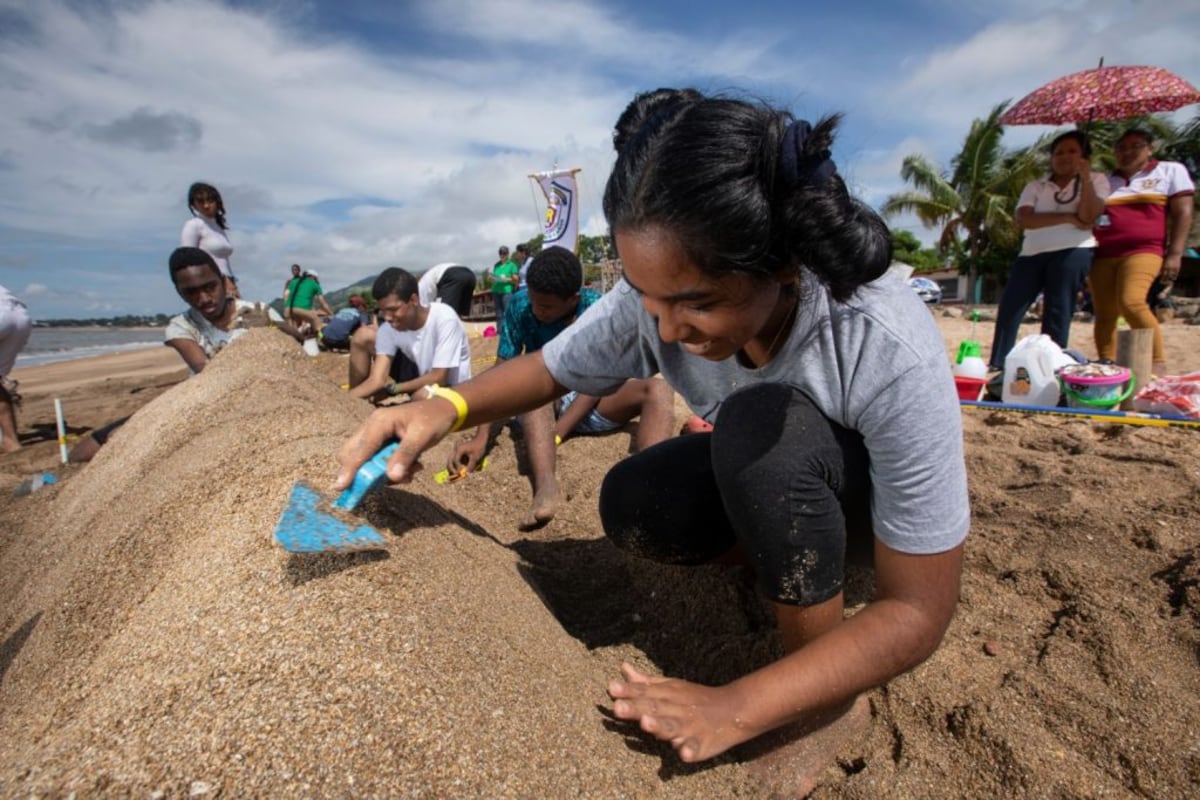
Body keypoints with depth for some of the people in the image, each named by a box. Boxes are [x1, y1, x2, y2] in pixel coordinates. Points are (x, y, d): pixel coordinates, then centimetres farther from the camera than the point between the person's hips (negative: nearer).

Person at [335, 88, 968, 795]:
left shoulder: (893, 355, -37)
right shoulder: (656, 296, -25)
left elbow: (919, 614, -30)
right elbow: (549, 369, -9)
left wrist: (736, 708, -37)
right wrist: (446, 407, -30)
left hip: (885, 497, -3)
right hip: (768, 473, 4)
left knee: (759, 420, -35)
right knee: (632, 506, -23)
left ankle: (832, 703, -15)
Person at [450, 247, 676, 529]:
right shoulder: (519, 306, -14)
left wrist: (555, 436, -31)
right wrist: (481, 437, -28)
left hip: (590, 404, 0)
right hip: (543, 407, 0)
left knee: (658, 389, -26)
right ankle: (545, 483, -55)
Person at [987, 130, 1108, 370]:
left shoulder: (1096, 180, 12)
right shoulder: (1035, 186, 17)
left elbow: (1088, 217, -6)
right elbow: (1023, 219, -3)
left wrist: (1086, 179, -13)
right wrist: (1068, 217, -10)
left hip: (1073, 252, -2)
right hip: (1032, 254, 3)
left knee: (1057, 314, -6)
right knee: (1008, 309, -8)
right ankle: (997, 367, -6)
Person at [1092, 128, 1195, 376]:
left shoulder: (1170, 171, 13)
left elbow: (1183, 214, 6)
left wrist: (1175, 254, -5)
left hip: (1143, 251, -4)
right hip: (1103, 255, 4)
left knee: (1131, 302, -26)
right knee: (1104, 315, -3)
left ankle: (1158, 363, -17)